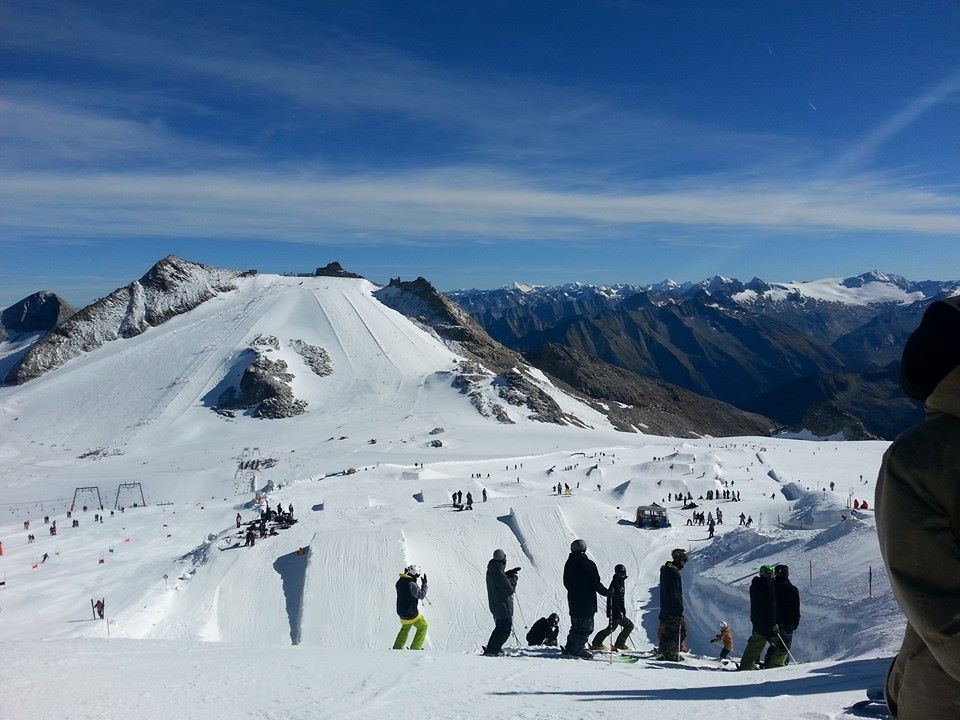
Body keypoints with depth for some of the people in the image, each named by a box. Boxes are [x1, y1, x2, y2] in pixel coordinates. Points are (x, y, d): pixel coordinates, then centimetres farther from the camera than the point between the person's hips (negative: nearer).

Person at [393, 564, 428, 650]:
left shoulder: (400, 582, -4)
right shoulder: (412, 585, -27)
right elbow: (422, 595, -16)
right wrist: (424, 584, -4)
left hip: (401, 611, 7)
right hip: (411, 614, -7)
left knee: (405, 628, 32)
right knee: (423, 627, 14)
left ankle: (397, 647, 34)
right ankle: (415, 648, 12)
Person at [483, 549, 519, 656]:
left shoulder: (491, 571, 3)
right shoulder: (499, 574, -26)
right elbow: (510, 590, -22)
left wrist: (509, 573, 13)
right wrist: (514, 579, -7)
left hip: (495, 605, 10)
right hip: (503, 607, -10)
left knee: (500, 627, 24)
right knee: (505, 629, 1)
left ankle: (493, 647, 29)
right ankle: (492, 650, 1)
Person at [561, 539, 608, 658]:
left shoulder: (569, 563, 5)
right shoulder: (589, 564, -13)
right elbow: (596, 583, -12)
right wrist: (606, 592, 2)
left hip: (573, 600, 7)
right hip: (587, 601, -6)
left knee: (576, 626, 18)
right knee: (586, 627, 1)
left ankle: (570, 647, 19)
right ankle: (577, 650, -1)